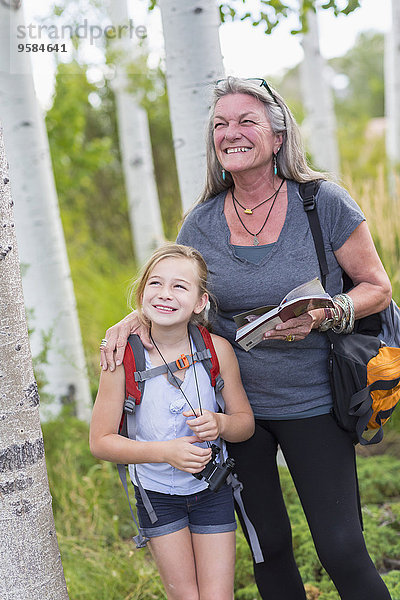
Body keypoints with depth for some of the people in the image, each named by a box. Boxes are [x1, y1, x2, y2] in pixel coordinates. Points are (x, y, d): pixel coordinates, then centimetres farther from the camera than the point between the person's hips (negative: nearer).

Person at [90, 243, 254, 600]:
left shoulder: (217, 350, -15)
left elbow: (246, 422, -3)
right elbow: (101, 441, -15)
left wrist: (219, 424, -26)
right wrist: (166, 452, -28)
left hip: (212, 489, 1)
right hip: (156, 494, -1)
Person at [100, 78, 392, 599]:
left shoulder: (322, 202, -9)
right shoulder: (202, 223, -1)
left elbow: (377, 287, -4)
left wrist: (319, 317, -22)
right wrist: (132, 321, -7)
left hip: (311, 406, -3)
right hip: (235, 405, 3)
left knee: (341, 550, -2)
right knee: (268, 547, 14)